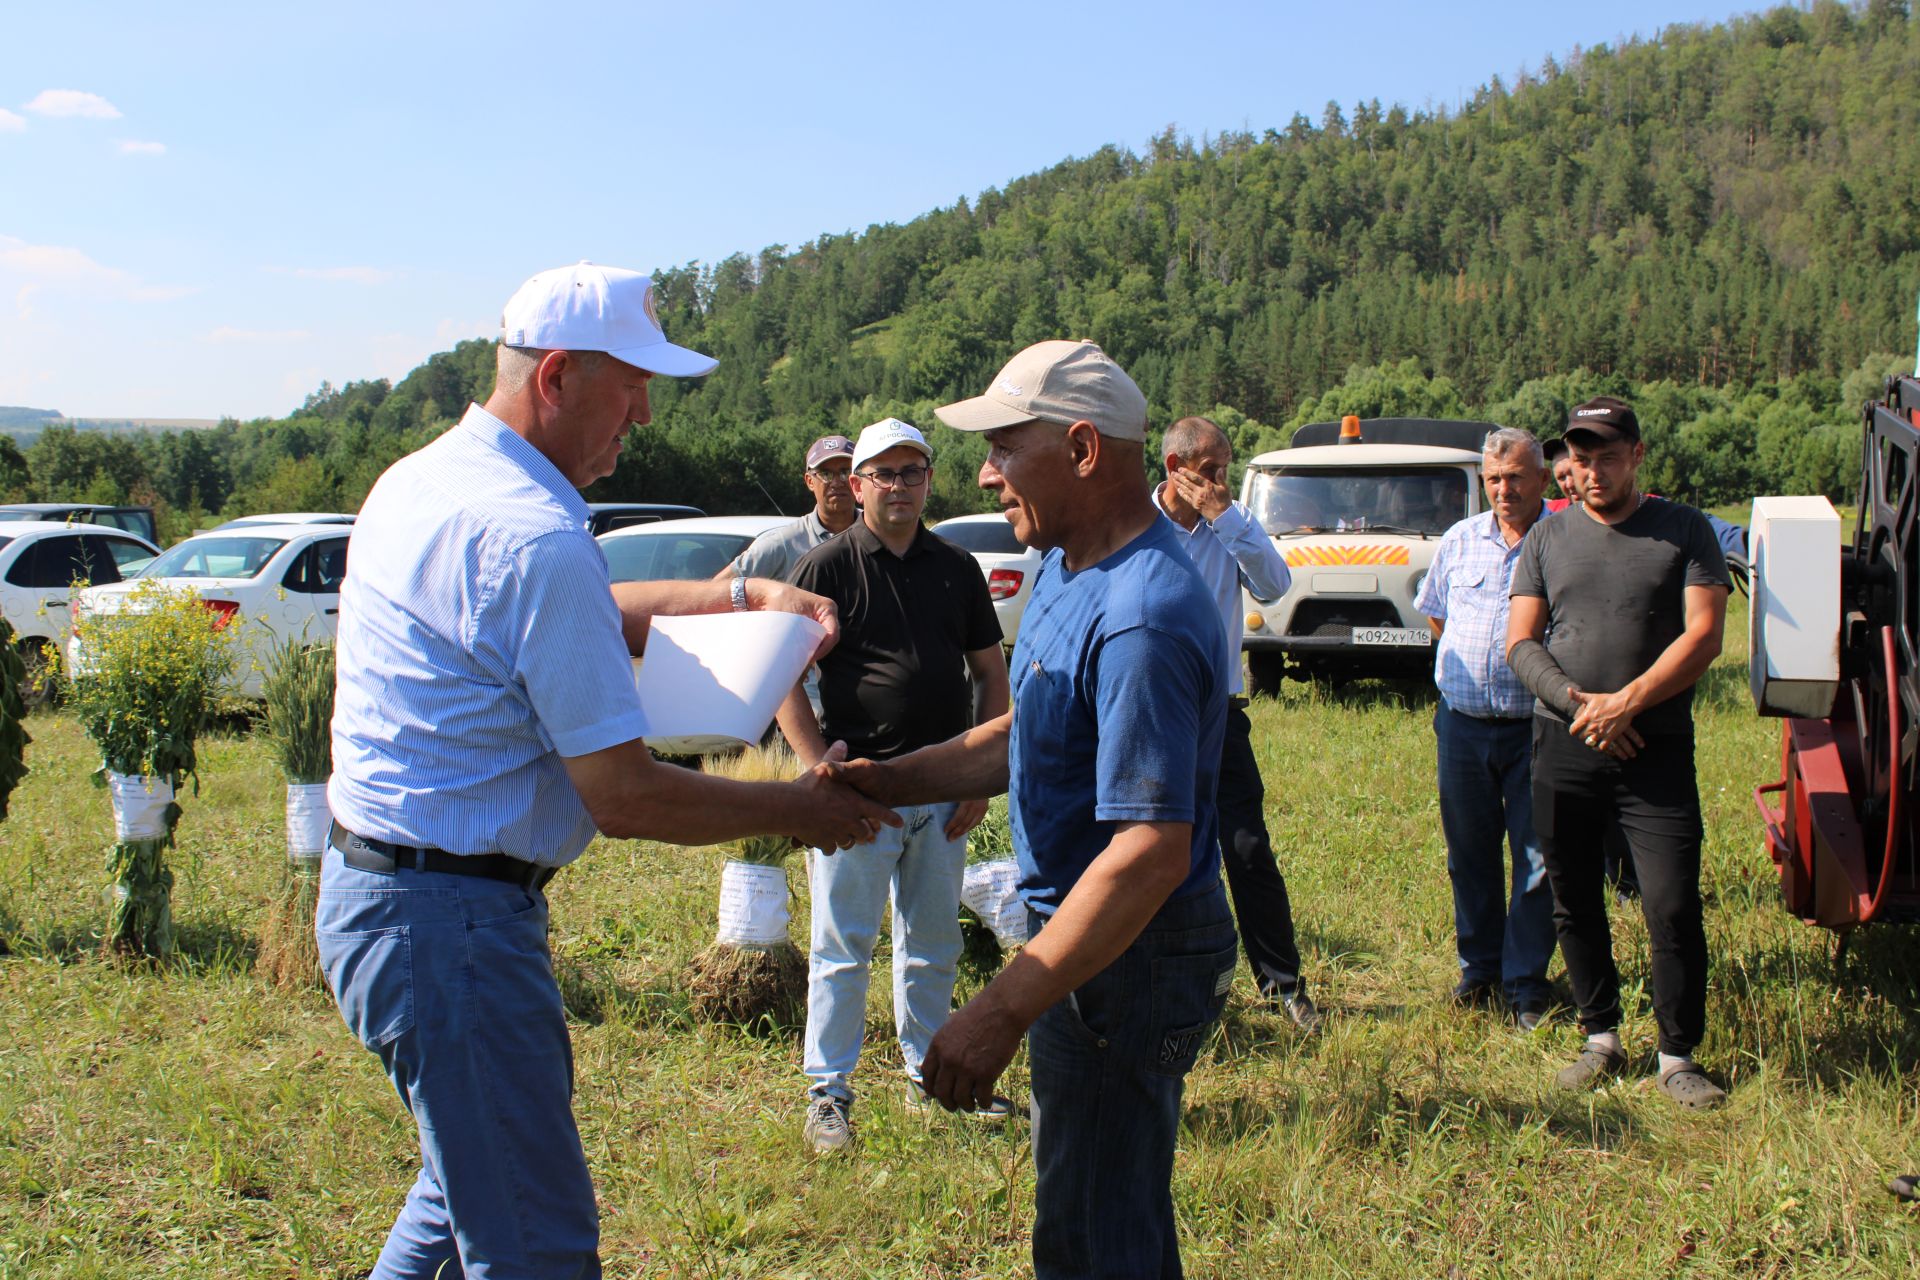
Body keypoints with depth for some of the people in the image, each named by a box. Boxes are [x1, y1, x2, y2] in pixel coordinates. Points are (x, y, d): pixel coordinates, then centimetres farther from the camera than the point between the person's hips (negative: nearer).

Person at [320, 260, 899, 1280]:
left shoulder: (422, 479, 10)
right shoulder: (533, 537, -22)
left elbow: (588, 617, 25)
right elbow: (626, 795, -21)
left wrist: (746, 596, 14)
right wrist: (795, 809, -6)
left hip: (370, 883, 11)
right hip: (451, 921, -11)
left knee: (475, 1174, 27)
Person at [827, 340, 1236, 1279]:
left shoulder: (1142, 619, -28)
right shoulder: (1066, 567, 6)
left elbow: (1152, 850, -32)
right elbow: (1026, 735, 16)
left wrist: (1003, 1010, -32)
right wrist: (889, 781, 2)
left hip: (1127, 958, -10)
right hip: (1082, 938, 10)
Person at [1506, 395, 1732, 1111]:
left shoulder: (1684, 532, 3)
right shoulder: (1548, 539, 10)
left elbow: (1703, 635, -5)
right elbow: (1521, 643, 6)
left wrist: (1626, 702, -14)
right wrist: (1577, 704, -10)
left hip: (1656, 750, -3)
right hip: (1563, 748, 3)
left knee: (1672, 906, -7)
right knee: (1574, 904, 9)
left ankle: (1678, 1057, 6)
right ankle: (1601, 1039, 23)